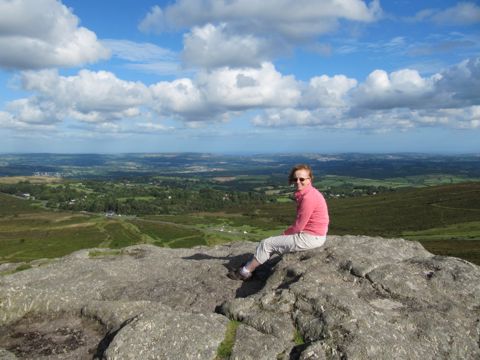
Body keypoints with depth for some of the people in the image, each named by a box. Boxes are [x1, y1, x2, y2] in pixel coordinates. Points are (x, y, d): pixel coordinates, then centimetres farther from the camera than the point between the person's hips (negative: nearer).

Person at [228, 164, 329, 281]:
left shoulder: (308, 197, -22)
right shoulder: (308, 193, 8)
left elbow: (299, 226, -19)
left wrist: (285, 234, -3)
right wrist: (286, 233, 2)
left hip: (310, 238, -9)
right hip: (312, 235, 10)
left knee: (267, 243, 0)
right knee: (274, 241, 20)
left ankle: (245, 272, 15)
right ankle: (249, 266, 24)